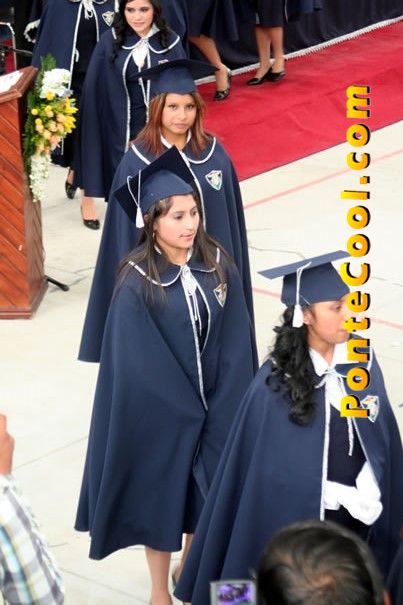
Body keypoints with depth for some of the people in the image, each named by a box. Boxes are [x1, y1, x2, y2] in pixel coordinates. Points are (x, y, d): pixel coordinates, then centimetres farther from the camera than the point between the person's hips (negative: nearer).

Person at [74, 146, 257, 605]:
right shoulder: (137, 283, -19)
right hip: (158, 412, -3)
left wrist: (220, 410, -9)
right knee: (160, 497, 12)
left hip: (214, 407, 4)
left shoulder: (219, 266, -7)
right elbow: (137, 366, -16)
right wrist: (188, 412, -13)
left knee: (206, 491, 17)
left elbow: (236, 347, -5)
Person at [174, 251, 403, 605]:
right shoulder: (276, 383, -18)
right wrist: (348, 496, -17)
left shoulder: (364, 360, -4)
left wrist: (368, 494, -11)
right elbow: (276, 471, -14)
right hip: (296, 522, -4)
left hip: (363, 522, 4)